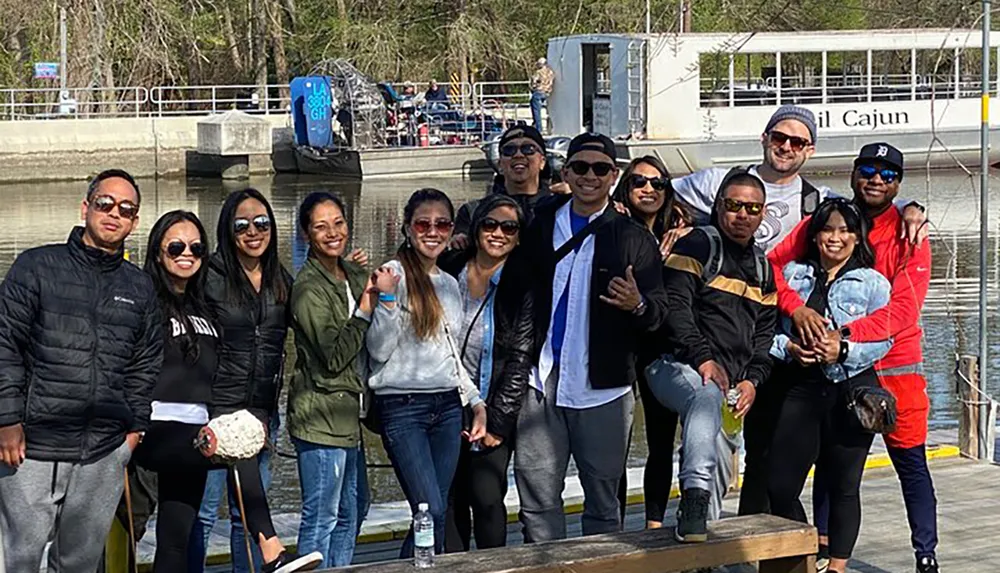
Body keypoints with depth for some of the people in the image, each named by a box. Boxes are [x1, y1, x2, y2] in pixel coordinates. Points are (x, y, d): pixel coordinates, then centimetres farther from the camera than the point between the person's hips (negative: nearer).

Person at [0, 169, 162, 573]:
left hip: (106, 453, 3)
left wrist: (136, 426, 10)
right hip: (34, 447, -3)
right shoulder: (37, 267, 2)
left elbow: (145, 365, 18)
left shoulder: (140, 289, 14)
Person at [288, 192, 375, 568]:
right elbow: (333, 356, -19)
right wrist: (365, 311, -16)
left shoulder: (354, 276, 12)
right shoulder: (309, 287, -13)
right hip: (321, 414, -9)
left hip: (349, 413, 9)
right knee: (321, 519, -5)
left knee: (349, 515, 15)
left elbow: (366, 348, 21)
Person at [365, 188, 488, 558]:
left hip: (447, 406, 7)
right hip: (402, 406, -6)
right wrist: (387, 298, -21)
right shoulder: (395, 275, -6)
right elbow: (378, 350, -11)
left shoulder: (450, 285, 15)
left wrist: (476, 402, 17)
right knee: (431, 513, -14)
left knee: (436, 513, 5)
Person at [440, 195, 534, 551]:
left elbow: (519, 361, -6)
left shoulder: (521, 290, -5)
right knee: (450, 502, 4)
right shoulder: (447, 275, 3)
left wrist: (497, 423, -10)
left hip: (492, 417, -3)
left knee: (487, 499, -11)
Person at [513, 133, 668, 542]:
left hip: (603, 386, -2)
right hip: (543, 381, 2)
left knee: (602, 499, 5)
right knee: (537, 497, 4)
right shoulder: (539, 225, 10)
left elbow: (661, 309, -1)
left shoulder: (634, 239, 4)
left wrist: (638, 305, -22)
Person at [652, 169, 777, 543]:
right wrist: (702, 358, -20)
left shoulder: (762, 267, 23)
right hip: (678, 367, -9)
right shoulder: (698, 246, 0)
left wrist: (752, 379, 6)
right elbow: (675, 306, -10)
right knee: (707, 396, -39)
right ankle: (694, 498, -52)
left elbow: (765, 332, 23)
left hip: (728, 381, 9)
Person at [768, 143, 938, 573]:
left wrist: (844, 336, -31)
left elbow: (903, 310, -19)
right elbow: (773, 264, -8)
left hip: (894, 366, -2)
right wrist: (796, 307, -27)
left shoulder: (909, 238, -7)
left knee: (911, 464, 2)